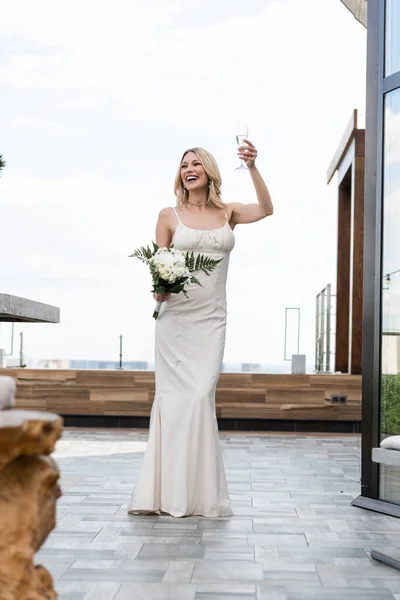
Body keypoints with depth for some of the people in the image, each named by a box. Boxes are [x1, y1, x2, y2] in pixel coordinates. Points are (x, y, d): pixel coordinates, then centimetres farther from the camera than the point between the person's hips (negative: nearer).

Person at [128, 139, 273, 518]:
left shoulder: (227, 213, 10)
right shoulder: (169, 216, 6)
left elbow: (265, 209, -8)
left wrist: (252, 167, -18)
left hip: (212, 320, 1)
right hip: (176, 317, -1)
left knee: (199, 396, -7)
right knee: (177, 397, -4)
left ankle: (198, 493, 2)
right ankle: (170, 491, 3)